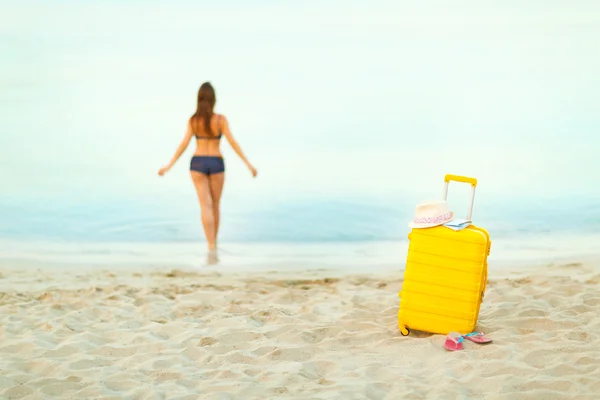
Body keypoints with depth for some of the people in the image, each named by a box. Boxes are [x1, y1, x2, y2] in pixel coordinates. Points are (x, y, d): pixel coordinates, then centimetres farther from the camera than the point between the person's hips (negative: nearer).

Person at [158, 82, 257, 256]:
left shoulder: (193, 120, -4)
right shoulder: (220, 119, -8)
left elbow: (184, 144, -9)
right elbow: (233, 142, -10)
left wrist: (169, 166, -4)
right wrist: (248, 164, -6)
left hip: (198, 164, 0)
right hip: (216, 164, 0)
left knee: (205, 206, -5)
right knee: (215, 204, 17)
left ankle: (211, 246, -18)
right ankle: (214, 243, 27)